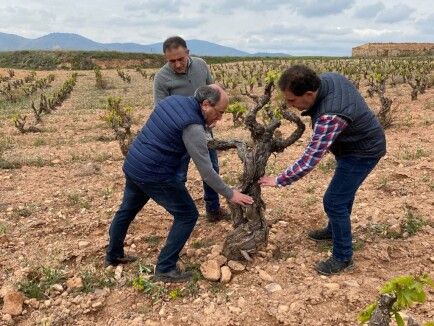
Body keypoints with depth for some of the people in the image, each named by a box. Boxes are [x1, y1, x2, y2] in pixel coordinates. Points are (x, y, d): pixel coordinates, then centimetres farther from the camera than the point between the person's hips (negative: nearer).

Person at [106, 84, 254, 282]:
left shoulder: (174, 100, 4)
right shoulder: (193, 127, -20)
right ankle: (165, 269, 9)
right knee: (187, 215, 3)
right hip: (153, 174, -9)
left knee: (127, 210, 26)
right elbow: (206, 171, -17)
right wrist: (230, 194, -6)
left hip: (132, 164, 9)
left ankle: (113, 255, 47)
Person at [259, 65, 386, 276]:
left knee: (334, 202, -7)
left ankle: (343, 257, 10)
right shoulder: (327, 78, -15)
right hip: (355, 143, 10)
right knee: (343, 191, 25)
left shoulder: (330, 117, -40)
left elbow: (309, 161, -35)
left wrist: (278, 181, -25)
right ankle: (335, 230, 47)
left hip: (362, 152, -10)